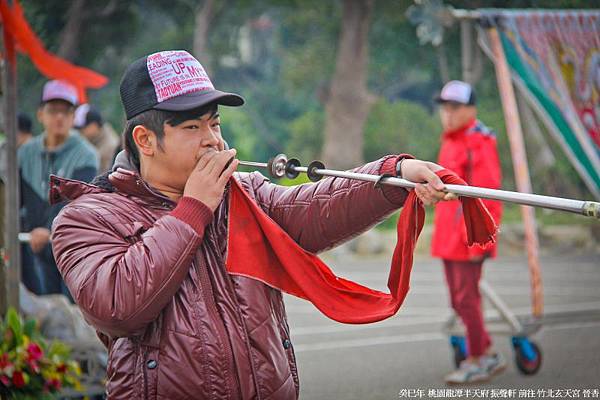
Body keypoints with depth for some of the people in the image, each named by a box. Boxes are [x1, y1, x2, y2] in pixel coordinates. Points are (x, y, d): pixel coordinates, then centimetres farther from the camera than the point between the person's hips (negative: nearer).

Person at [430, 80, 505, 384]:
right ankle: (488, 356, 22)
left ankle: (476, 361, 3)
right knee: (459, 300, 13)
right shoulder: (450, 143, 17)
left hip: (469, 237, -10)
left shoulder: (479, 145, -13)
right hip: (449, 235, 10)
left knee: (465, 298, -6)